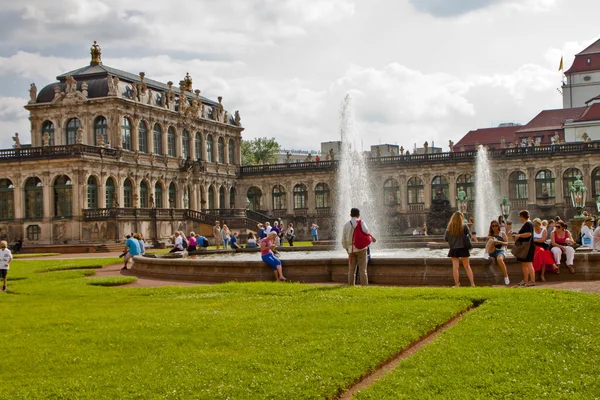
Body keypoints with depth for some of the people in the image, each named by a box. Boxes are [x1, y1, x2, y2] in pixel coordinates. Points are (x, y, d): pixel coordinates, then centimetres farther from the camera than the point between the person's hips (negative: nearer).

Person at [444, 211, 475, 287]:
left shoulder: (449, 228, -4)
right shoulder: (464, 226, -8)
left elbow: (445, 238, 1)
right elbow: (469, 235, 4)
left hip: (454, 249, 0)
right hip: (463, 249, 0)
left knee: (455, 267, 3)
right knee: (467, 267, 10)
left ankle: (456, 284, 2)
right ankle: (472, 283, 10)